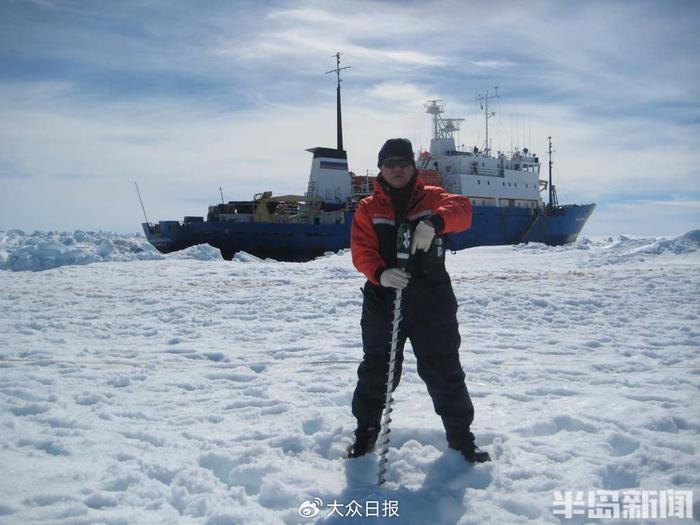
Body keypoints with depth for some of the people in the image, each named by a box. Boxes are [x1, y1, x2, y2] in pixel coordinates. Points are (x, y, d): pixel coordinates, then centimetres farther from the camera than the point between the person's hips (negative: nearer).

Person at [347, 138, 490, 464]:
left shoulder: (432, 197, 5)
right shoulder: (368, 208, 7)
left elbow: (461, 210, -16)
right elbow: (361, 250, -5)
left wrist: (434, 222, -38)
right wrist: (380, 273, -26)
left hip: (432, 301, 0)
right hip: (383, 302, 1)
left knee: (444, 370, 5)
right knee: (377, 370, 10)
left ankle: (460, 435, 22)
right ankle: (366, 431, 29)